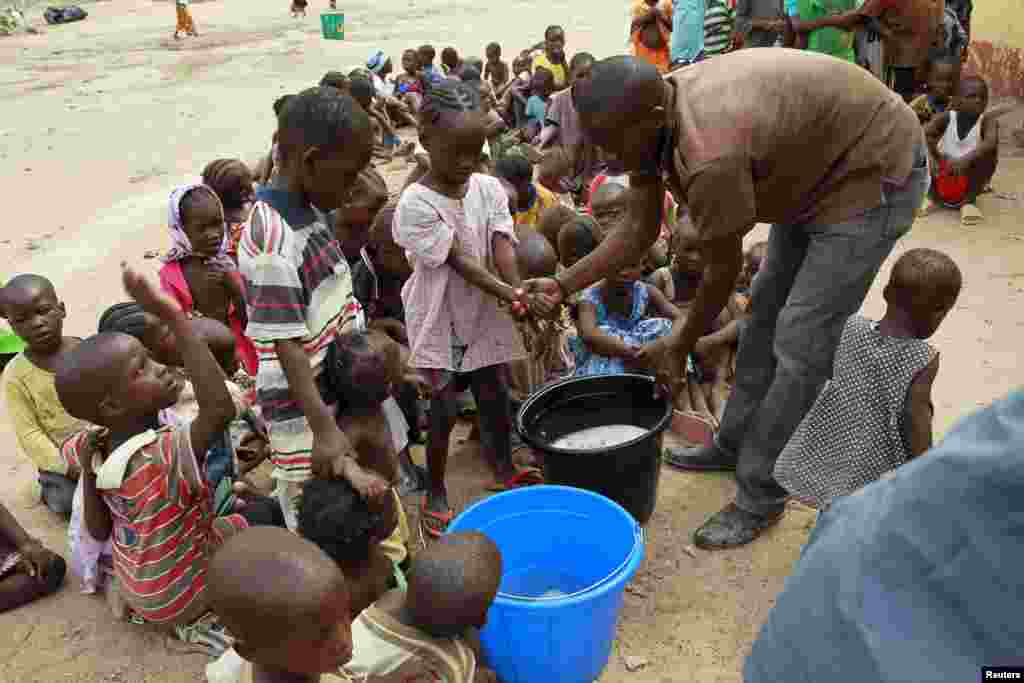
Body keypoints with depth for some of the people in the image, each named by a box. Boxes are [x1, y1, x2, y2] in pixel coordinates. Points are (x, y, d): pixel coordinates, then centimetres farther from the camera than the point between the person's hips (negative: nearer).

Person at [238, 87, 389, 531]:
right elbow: (287, 345, -26)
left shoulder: (310, 208, 3)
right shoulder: (272, 242, -26)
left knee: (359, 507, 24)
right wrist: (322, 427, -27)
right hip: (303, 408, -9)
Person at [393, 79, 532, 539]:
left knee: (495, 395, 15)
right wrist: (513, 295, -30)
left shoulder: (488, 188, -4)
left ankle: (505, 470, 38)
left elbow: (503, 249, -12)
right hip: (439, 318, -4)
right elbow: (458, 260, -23)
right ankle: (436, 491, 22)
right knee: (444, 407, 2)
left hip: (484, 312, 4)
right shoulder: (416, 203, -19)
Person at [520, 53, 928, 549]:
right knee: (765, 313, 15)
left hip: (873, 168, -9)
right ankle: (734, 445, 31)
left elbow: (723, 271, -23)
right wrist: (563, 285, -11)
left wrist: (680, 348, -7)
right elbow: (638, 229, -3)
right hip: (817, 163, 9)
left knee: (800, 342, -10)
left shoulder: (710, 154, -37)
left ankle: (760, 496, 5)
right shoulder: (653, 119, -10)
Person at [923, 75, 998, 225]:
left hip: (969, 181, -1)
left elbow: (991, 142, -30)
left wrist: (966, 159, -44)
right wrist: (937, 157, -31)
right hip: (941, 178, 1)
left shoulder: (987, 121, -8)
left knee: (990, 150, -24)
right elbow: (925, 133, -22)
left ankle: (969, 201, -14)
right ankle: (932, 196, -2)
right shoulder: (947, 117, -3)